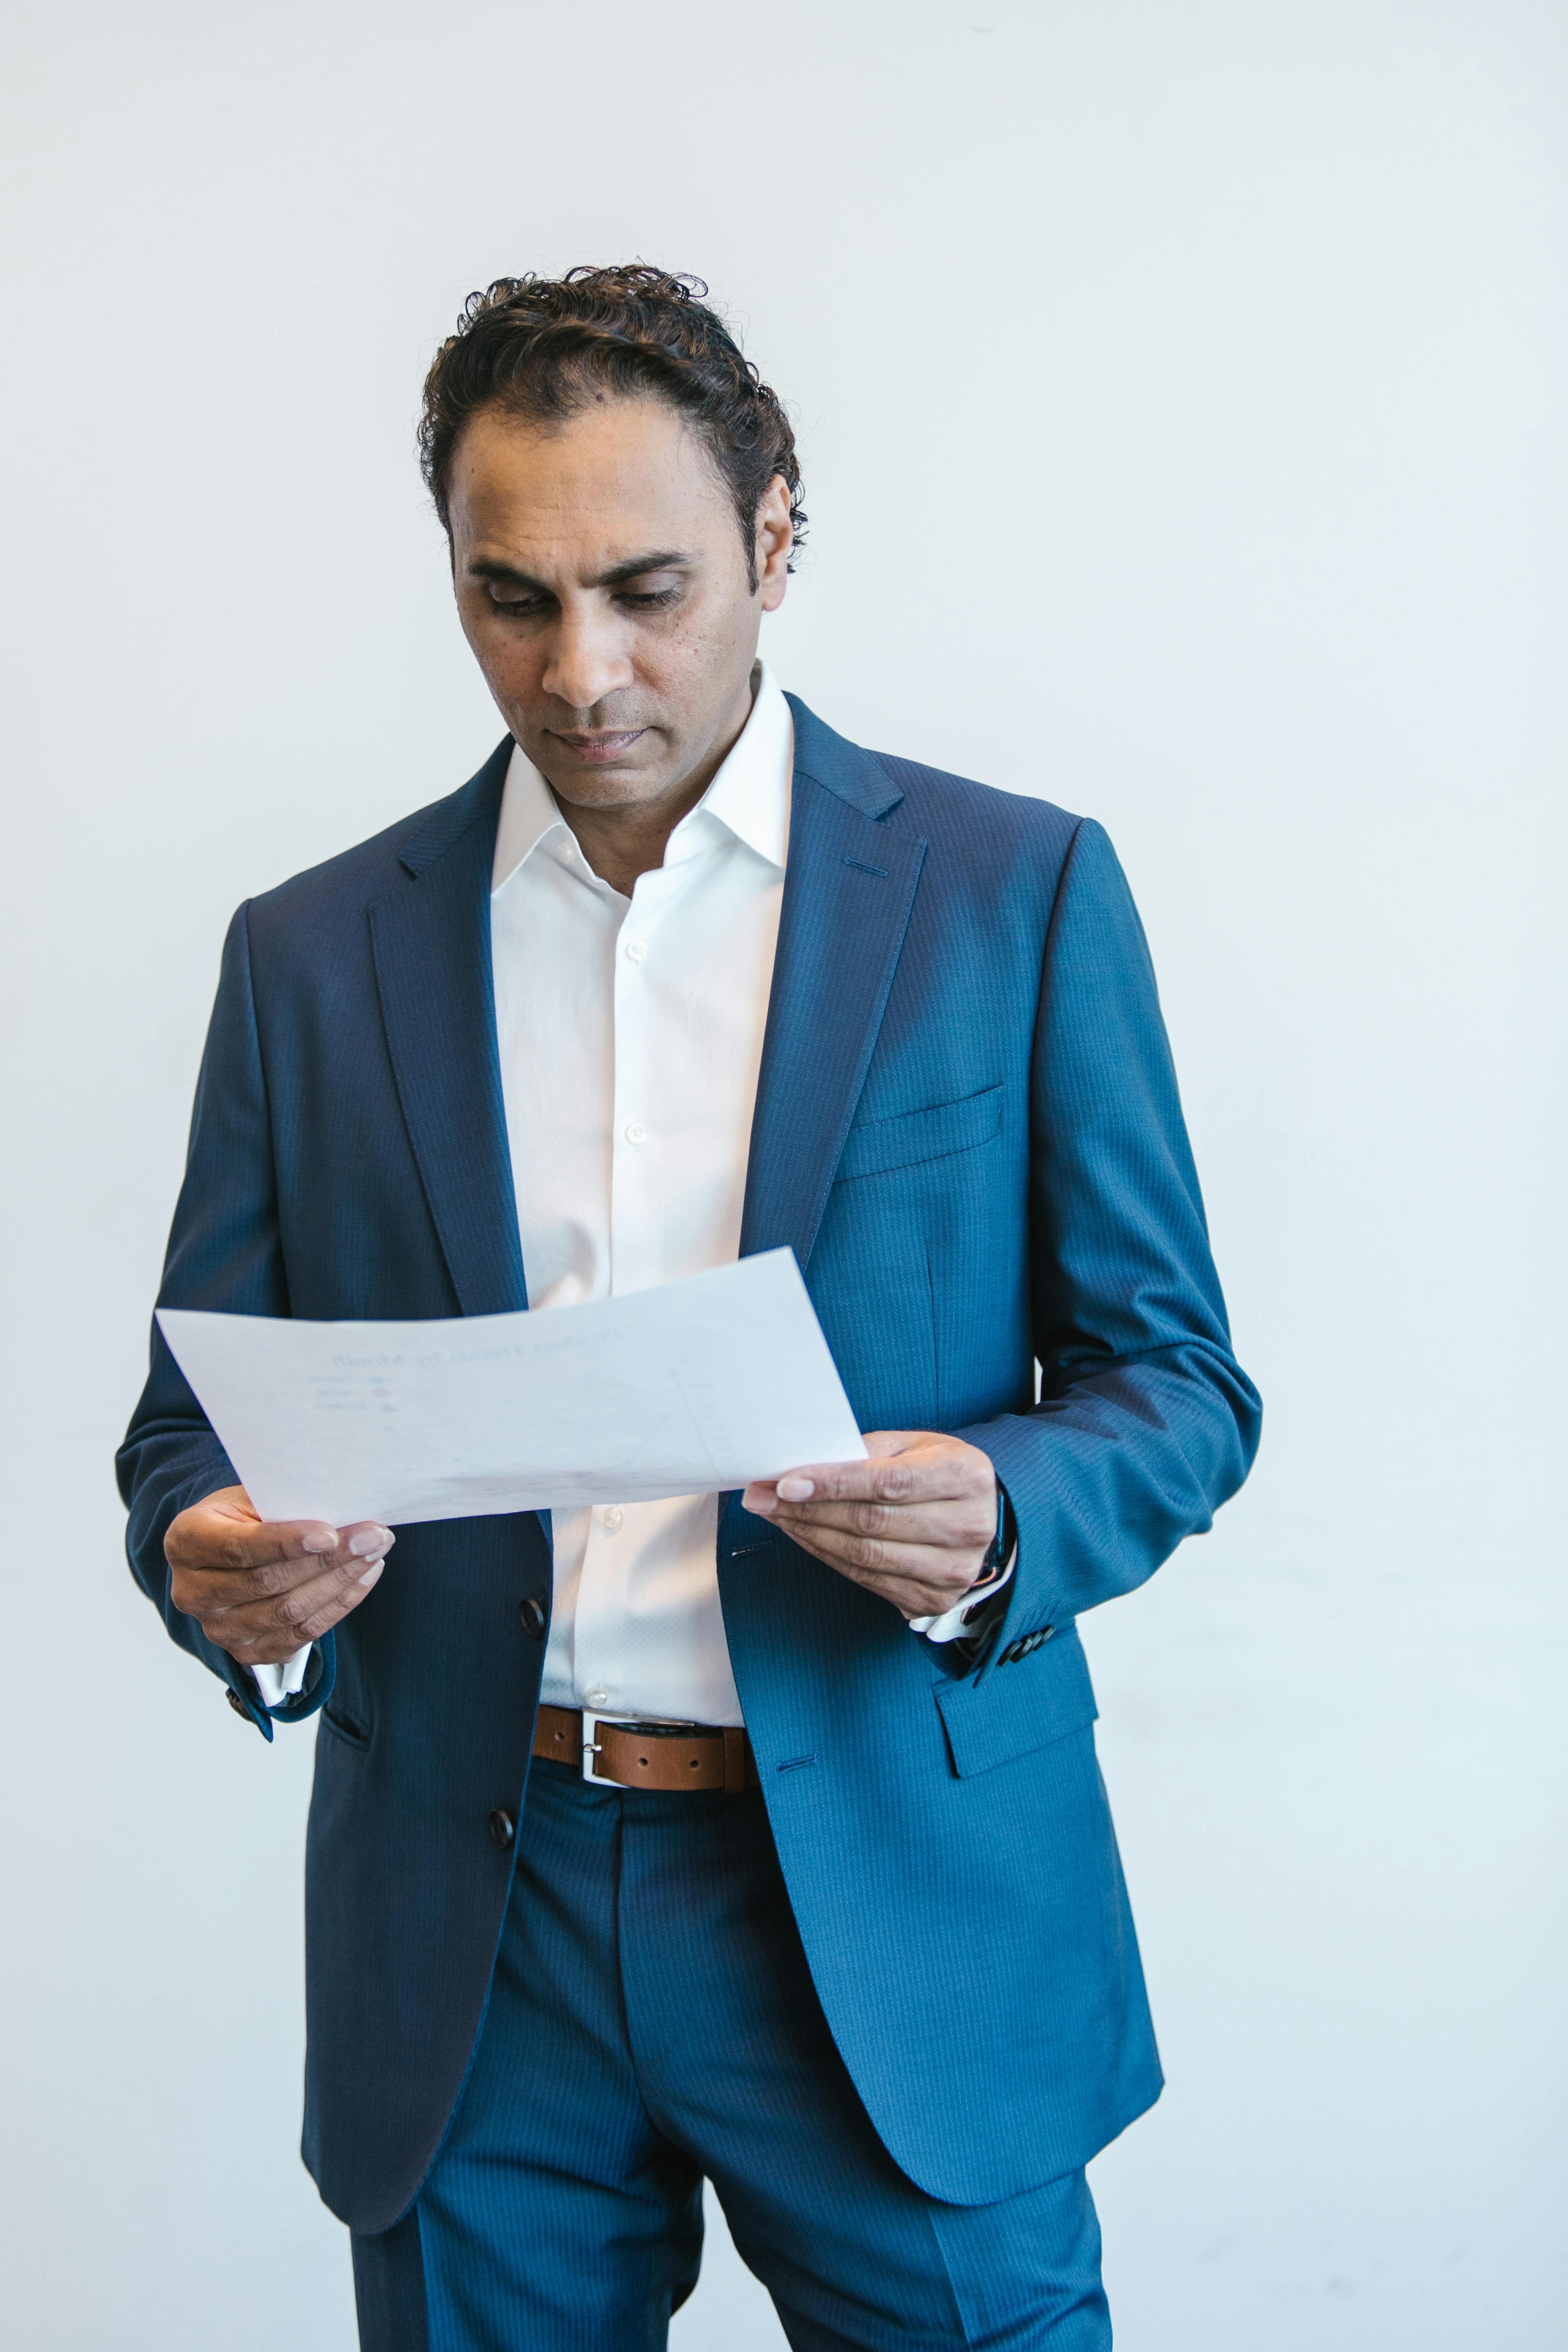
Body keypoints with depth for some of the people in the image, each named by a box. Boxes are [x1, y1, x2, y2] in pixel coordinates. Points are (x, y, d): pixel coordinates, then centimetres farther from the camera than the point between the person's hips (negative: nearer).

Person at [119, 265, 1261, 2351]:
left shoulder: (1016, 893, 0)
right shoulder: (313, 953, 5)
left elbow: (1173, 1380, 2)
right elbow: (197, 1419, 8)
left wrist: (996, 1519, -20)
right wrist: (225, 1569, -15)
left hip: (898, 1914, -1)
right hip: (467, 1939, 2)